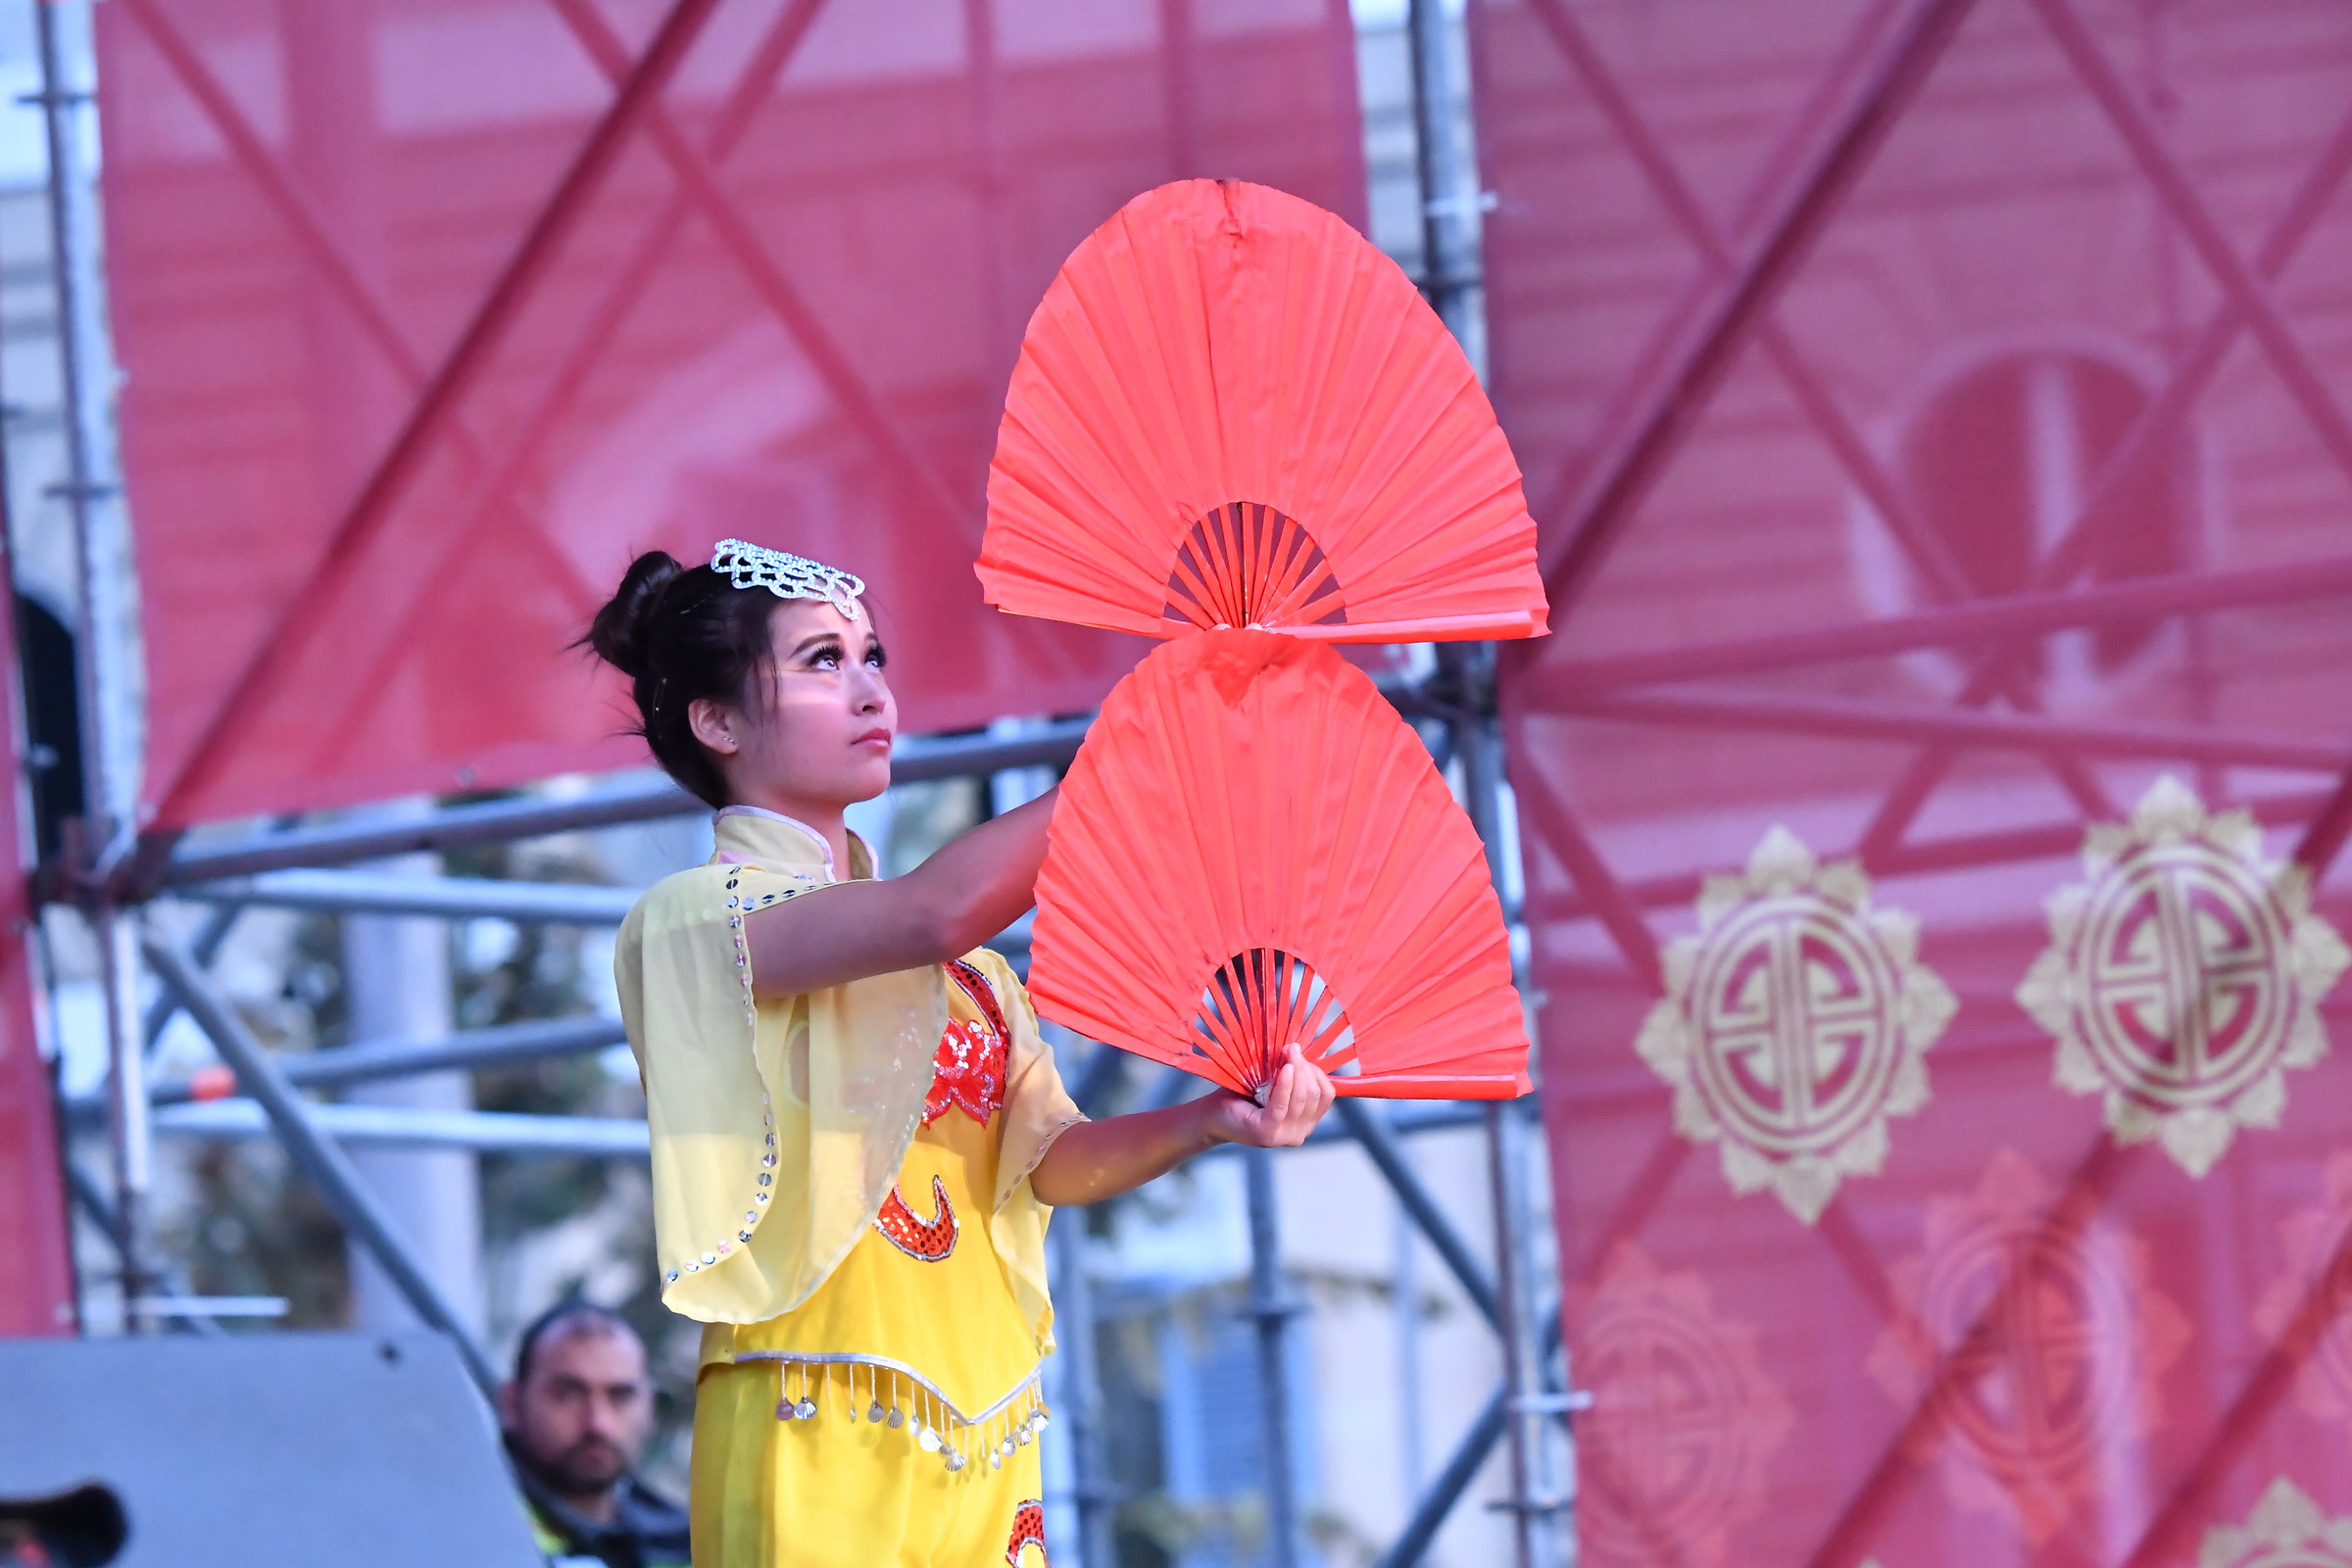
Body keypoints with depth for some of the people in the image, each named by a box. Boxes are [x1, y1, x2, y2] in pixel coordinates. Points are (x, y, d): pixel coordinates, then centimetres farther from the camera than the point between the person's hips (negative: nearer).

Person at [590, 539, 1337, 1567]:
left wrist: (1209, 1123, -10)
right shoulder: (692, 923, -6)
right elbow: (937, 912, -22)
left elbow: (1051, 1159, 10)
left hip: (985, 1431, 7)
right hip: (822, 1432, -7)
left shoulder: (959, 956, 19)